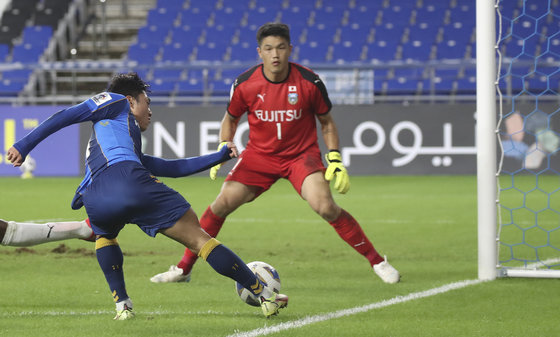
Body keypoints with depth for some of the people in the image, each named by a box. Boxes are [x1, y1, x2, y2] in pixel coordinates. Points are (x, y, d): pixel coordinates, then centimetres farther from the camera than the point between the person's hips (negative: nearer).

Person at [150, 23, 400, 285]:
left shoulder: (309, 82, -14)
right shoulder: (245, 84, -11)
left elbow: (326, 122, 2)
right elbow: (230, 119, 9)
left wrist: (335, 159, -8)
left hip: (302, 154, -2)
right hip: (259, 154, 2)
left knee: (325, 207, -23)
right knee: (222, 204, -10)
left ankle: (377, 262, -11)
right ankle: (183, 269, 5)